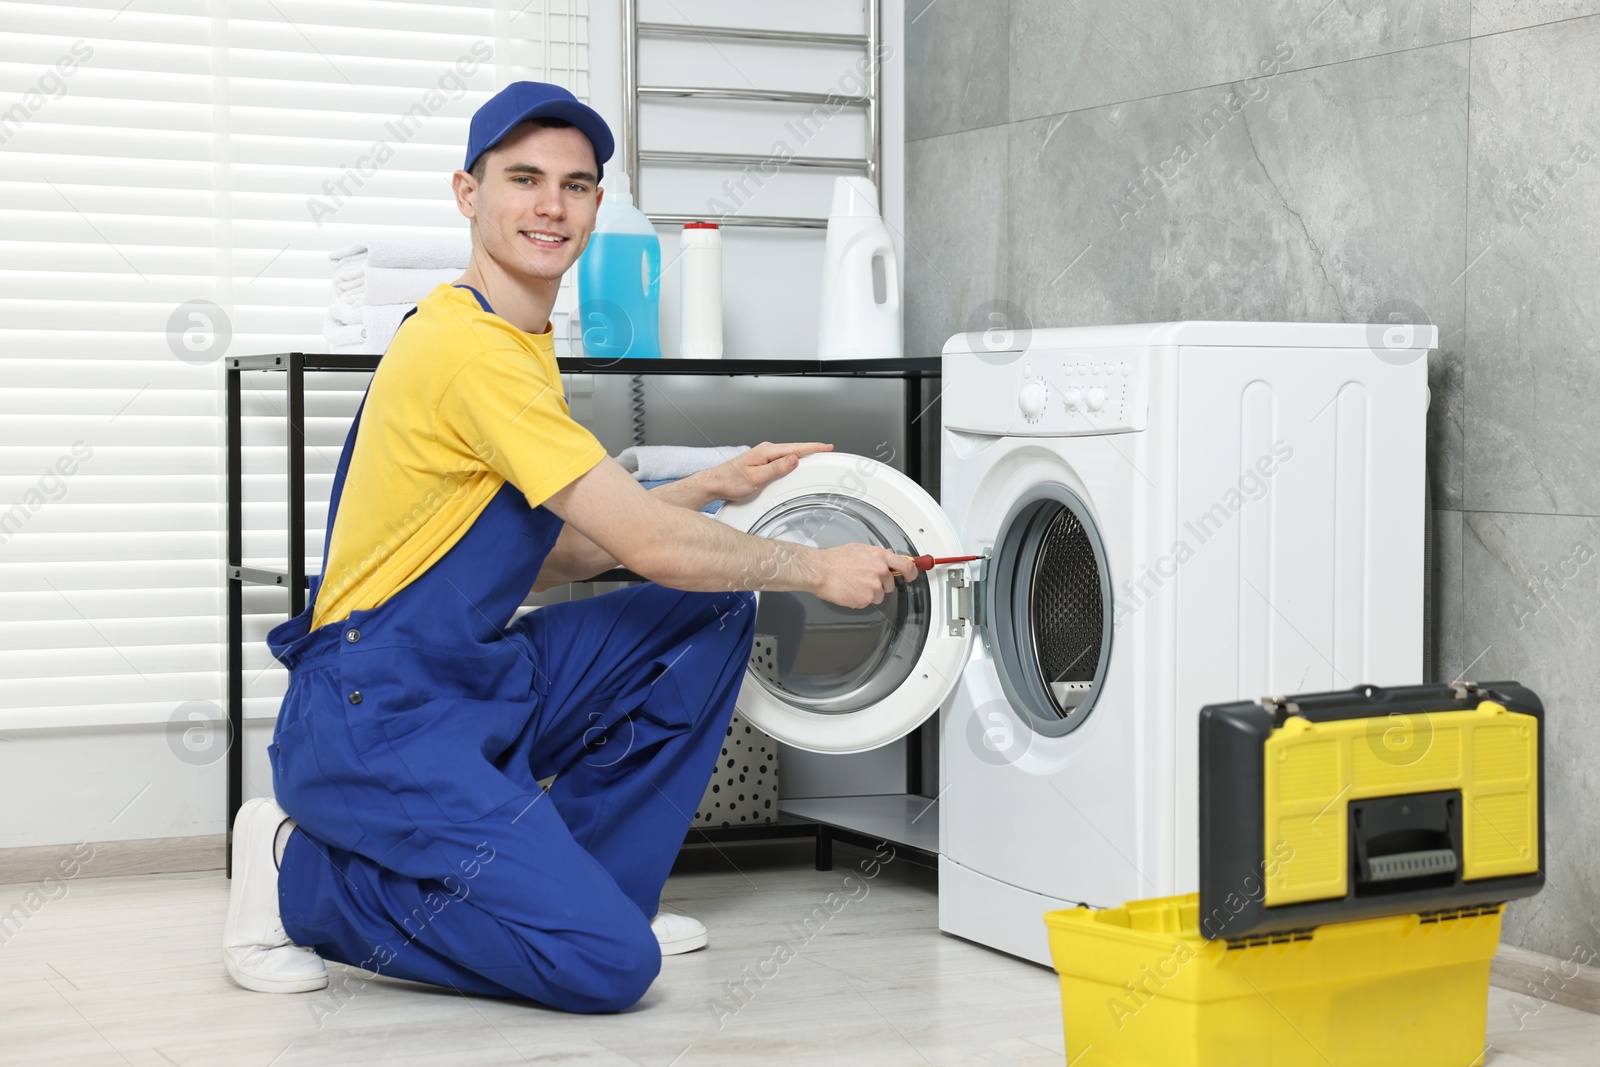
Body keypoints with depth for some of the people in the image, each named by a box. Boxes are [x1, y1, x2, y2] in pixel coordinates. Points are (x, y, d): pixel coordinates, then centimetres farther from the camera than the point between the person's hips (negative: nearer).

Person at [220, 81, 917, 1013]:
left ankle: (583, 883, 12)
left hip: (481, 684, 10)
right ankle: (304, 875, -3)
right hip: (372, 719, -10)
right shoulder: (469, 348, -19)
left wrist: (717, 487, 12)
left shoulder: (520, 346, 14)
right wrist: (817, 570, -5)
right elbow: (652, 546, -19)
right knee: (608, 965, -20)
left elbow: (547, 558, 15)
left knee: (714, 612, 6)